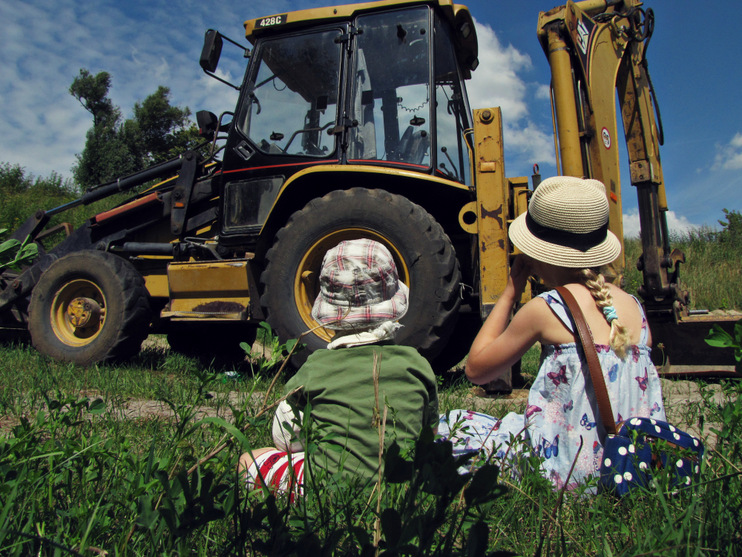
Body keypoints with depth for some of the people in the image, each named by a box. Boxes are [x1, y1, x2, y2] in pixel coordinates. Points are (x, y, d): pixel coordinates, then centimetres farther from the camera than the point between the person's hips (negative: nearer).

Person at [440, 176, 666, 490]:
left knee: (453, 426, 10)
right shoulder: (633, 307, 2)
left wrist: (511, 290, -1)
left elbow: (475, 369, -3)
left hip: (575, 471, -7)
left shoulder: (546, 308, -16)